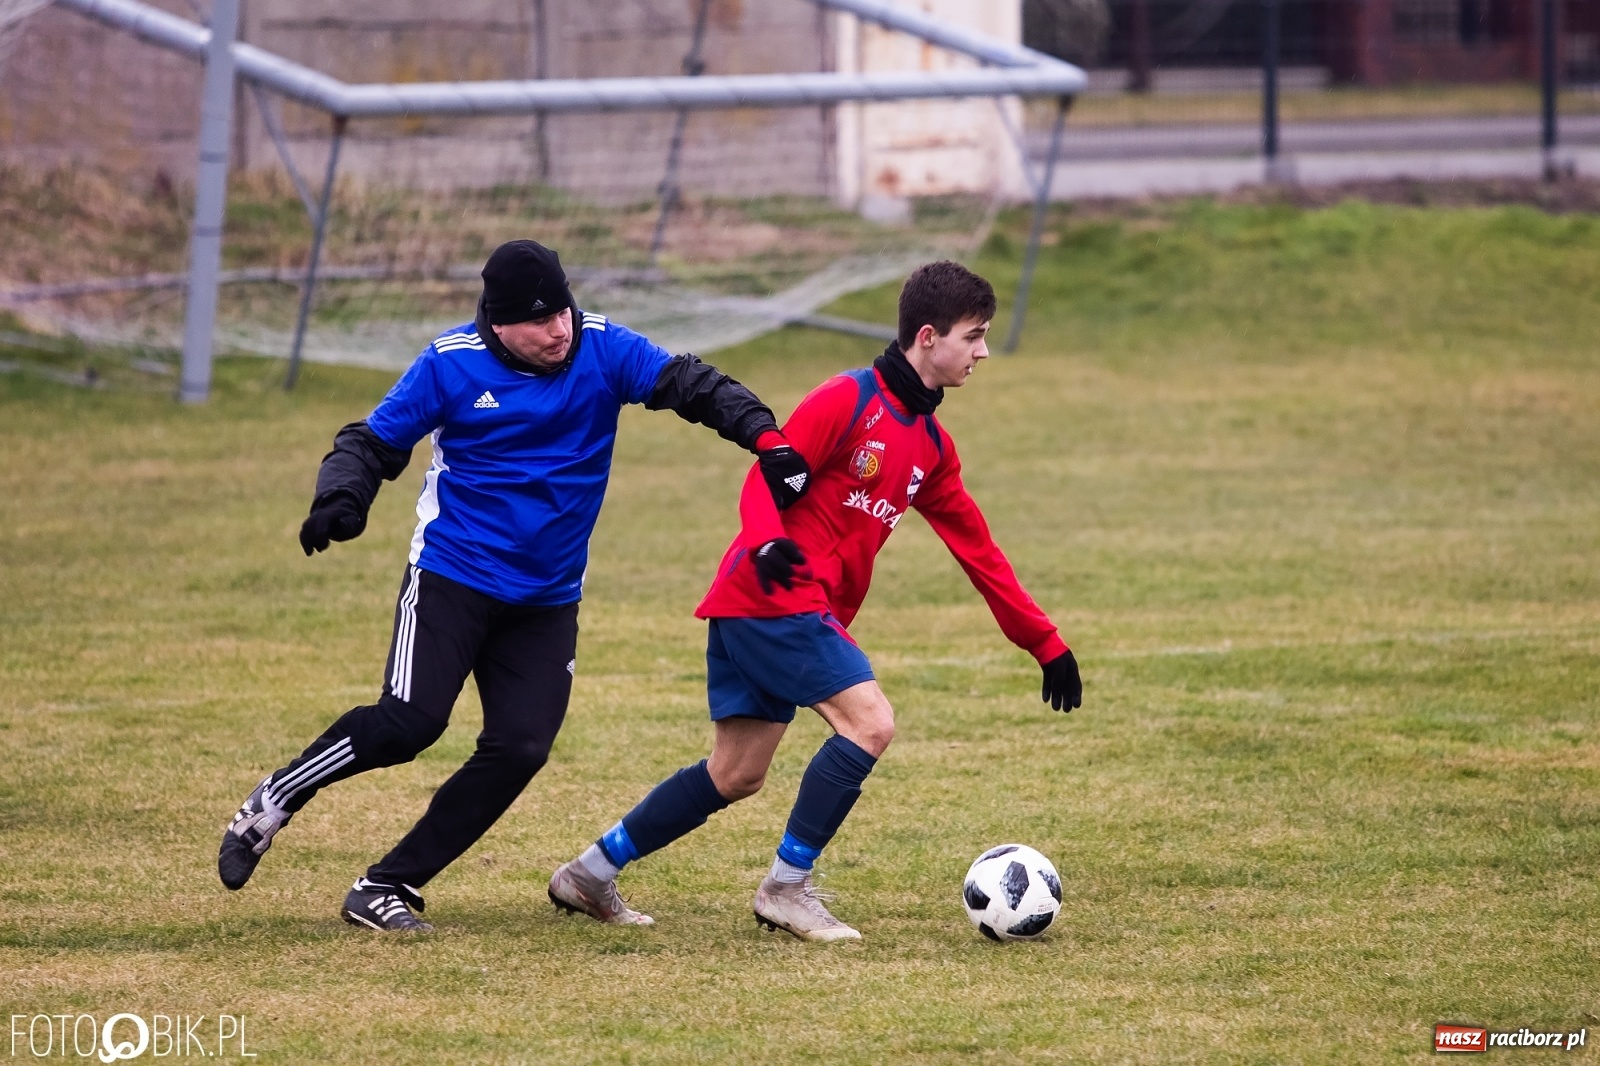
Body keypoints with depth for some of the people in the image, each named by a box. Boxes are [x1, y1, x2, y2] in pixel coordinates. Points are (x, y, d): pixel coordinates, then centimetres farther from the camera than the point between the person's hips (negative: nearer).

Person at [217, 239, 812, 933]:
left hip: (547, 601, 4)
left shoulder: (602, 349, -4)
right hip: (451, 579, -4)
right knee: (409, 721, -20)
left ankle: (388, 887, 2)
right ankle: (269, 806, 0)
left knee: (518, 750, -8)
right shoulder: (451, 365, -9)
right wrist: (341, 497, -24)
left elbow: (688, 384, -13)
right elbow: (375, 442, -3)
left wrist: (764, 437, -29)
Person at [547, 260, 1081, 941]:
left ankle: (590, 874, 20)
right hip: (776, 598, -9)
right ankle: (787, 887, -10)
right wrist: (766, 544, -35)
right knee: (870, 723, -18)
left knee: (736, 776, 10)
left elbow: (979, 552, 19)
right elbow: (767, 480, -14)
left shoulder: (932, 448, 16)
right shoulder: (848, 400, -10)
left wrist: (1046, 645, 18)